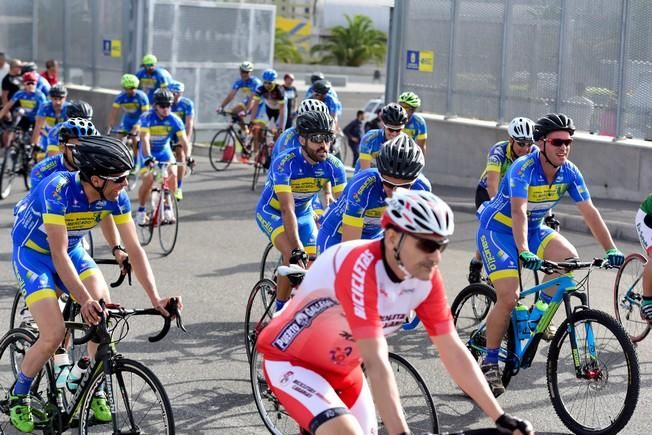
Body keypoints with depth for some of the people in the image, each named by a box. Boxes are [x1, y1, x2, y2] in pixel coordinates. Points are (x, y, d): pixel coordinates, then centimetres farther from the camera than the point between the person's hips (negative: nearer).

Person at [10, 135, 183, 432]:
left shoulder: (116, 196, -18)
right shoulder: (58, 190, -34)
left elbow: (134, 249, -15)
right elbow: (58, 254, -34)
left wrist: (155, 298, -25)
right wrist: (84, 299, -43)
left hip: (72, 250, 5)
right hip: (33, 252, -5)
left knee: (104, 313, -17)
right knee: (53, 336, -18)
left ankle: (95, 390, 5)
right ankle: (18, 397, 7)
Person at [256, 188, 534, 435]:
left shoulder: (426, 277, -13)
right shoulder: (360, 268, -34)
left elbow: (453, 351, -9)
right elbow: (376, 363, -39)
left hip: (342, 367, 8)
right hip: (290, 360, -7)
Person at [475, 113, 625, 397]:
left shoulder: (570, 173, -11)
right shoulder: (524, 168, -28)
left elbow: (589, 212, -13)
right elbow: (518, 211, -41)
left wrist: (611, 250, -23)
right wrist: (524, 253, -55)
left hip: (533, 229, 6)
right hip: (498, 228, -6)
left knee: (569, 257, -22)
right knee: (509, 297, -20)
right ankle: (489, 363, -4)